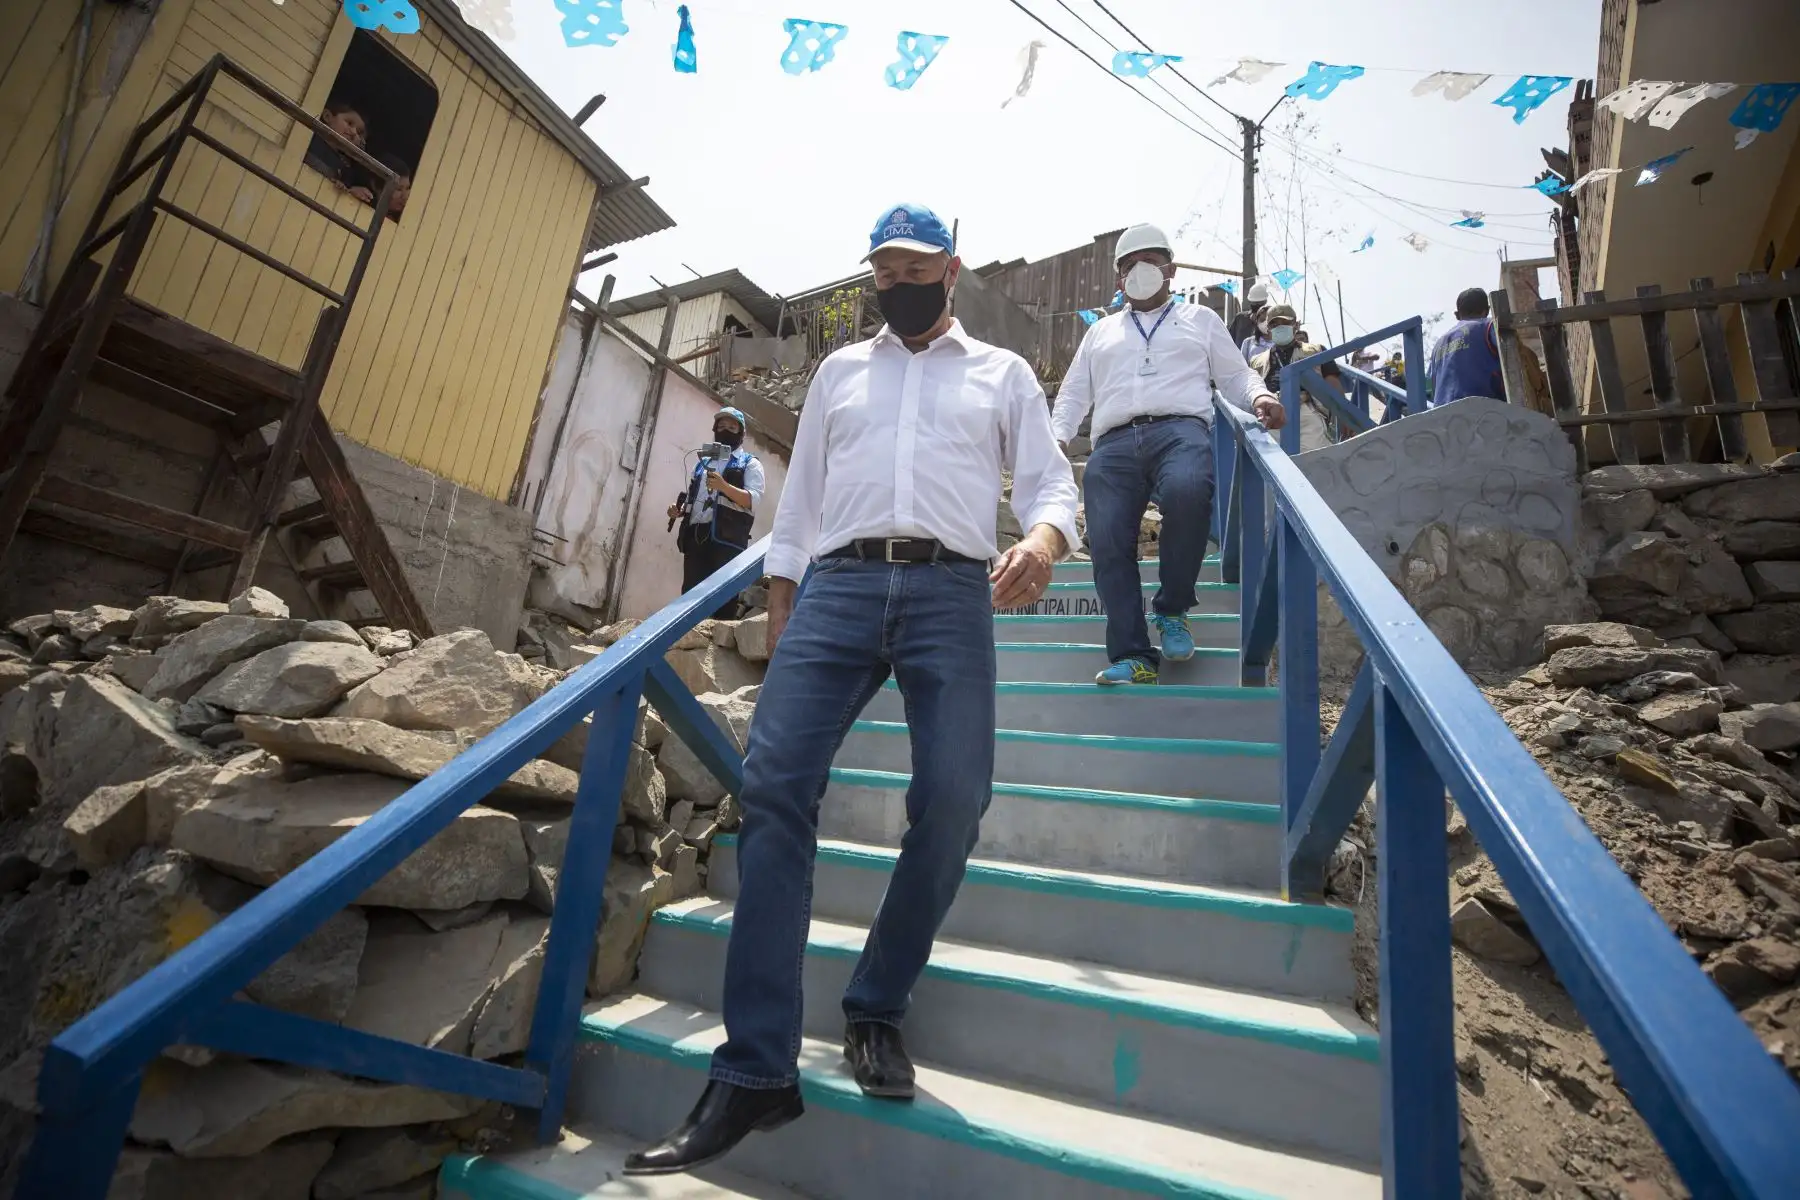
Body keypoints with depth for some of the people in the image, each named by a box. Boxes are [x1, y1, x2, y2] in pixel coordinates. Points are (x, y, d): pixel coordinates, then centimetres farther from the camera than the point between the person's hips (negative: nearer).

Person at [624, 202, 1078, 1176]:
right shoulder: (839, 371, 26)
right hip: (838, 585, 2)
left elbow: (1051, 481, 11)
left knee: (952, 801, -15)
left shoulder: (1003, 373, 22)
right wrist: (779, 614, 13)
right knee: (773, 786, -14)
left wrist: (1042, 540, -13)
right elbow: (799, 499, 22)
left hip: (951, 591, -1)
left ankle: (876, 1010, 9)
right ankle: (755, 1071, -8)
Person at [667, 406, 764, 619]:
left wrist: (724, 486, -21)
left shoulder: (750, 464, 11)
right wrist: (679, 510, 10)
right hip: (695, 536, 5)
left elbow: (753, 499, -6)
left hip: (727, 539, -5)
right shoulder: (703, 463, 28)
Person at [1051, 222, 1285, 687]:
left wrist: (1260, 397, -2)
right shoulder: (1100, 331, 33)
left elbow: (1235, 374, 22)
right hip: (1114, 443, 2)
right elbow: (1074, 393, 25)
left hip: (1180, 429, -2)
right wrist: (1056, 437, 6)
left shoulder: (1201, 320, 29)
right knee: (1107, 541, -20)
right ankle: (1132, 656, -17)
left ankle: (1172, 610, -16)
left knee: (1187, 492, -37)